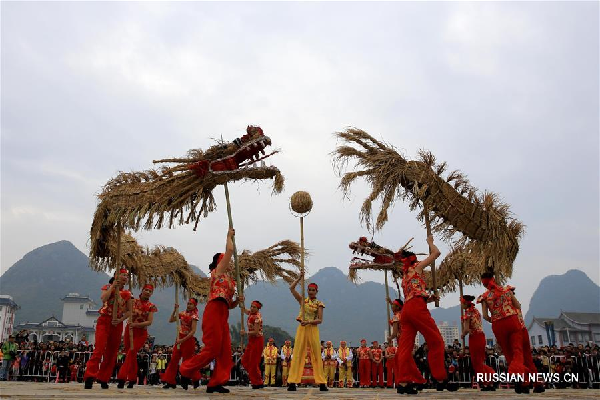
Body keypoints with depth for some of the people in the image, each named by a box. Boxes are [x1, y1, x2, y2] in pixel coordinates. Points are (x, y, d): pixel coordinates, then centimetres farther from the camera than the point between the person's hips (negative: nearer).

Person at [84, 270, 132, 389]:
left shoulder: (127, 294, 11)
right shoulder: (108, 287, 3)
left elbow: (129, 311, 8)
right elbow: (103, 299, -18)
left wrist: (120, 320, -8)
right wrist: (113, 286, -17)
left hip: (117, 324, 4)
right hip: (104, 321, -4)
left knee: (112, 352, 5)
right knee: (99, 349, -17)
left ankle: (103, 379, 15)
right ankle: (89, 377, -18)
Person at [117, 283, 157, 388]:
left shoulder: (151, 307, 1)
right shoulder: (133, 301, 4)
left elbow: (149, 322, -9)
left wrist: (136, 324, -21)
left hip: (141, 333, -2)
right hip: (129, 330, 2)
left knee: (131, 353, -14)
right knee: (131, 355, 8)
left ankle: (122, 378, -14)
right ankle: (132, 379, 21)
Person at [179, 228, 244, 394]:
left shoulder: (229, 280, 26)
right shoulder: (218, 271, 6)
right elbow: (230, 250, -5)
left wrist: (238, 301, 7)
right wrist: (229, 236, 10)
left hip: (223, 315, 9)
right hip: (214, 312, -9)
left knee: (225, 351, 2)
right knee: (212, 349, -9)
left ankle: (215, 383, 6)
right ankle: (186, 370, 7)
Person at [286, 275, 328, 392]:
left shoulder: (319, 304, 4)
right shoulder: (302, 300, 10)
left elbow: (320, 320, -5)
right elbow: (291, 288, 3)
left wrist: (308, 322, -18)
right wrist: (300, 278, -1)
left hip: (313, 329, -1)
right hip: (301, 329, 1)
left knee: (317, 355, 1)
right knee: (297, 354, -3)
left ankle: (321, 383, 4)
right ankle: (292, 382, -3)